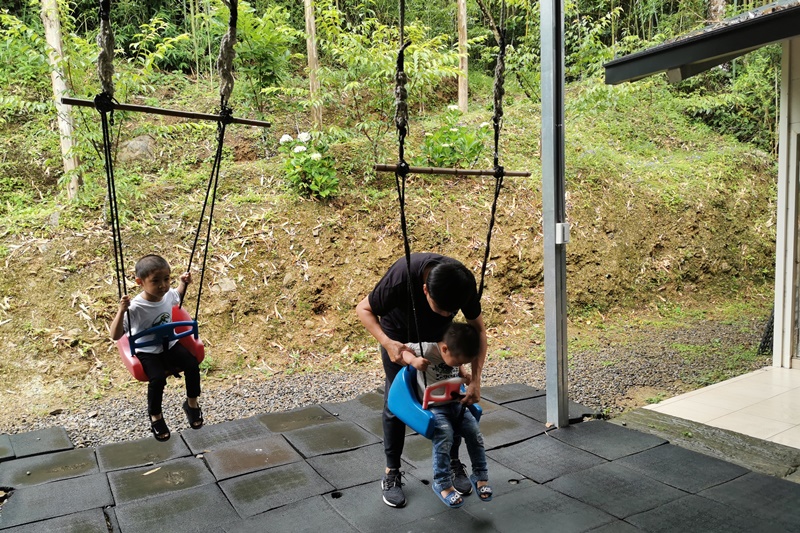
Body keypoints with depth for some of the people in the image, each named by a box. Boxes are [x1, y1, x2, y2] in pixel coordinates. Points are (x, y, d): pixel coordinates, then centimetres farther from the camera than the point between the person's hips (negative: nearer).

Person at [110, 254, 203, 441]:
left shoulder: (168, 294, -11)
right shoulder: (135, 308, -29)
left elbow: (178, 296, 17)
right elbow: (115, 336, -31)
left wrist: (183, 283, 0)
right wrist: (121, 311, -43)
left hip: (170, 344, 5)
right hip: (147, 352, -5)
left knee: (192, 364, -14)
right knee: (158, 378, -26)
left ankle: (192, 403, 11)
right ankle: (155, 415, 3)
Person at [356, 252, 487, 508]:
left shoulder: (464, 282, -33)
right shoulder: (401, 277, -42)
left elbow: (478, 328, -18)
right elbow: (363, 309, -25)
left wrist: (476, 379, -26)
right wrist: (387, 343, -40)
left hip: (439, 335, 3)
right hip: (399, 336, -2)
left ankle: (453, 463, 21)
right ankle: (391, 473, 13)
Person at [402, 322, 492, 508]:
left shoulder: (456, 353, -2)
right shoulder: (428, 348, -22)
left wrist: (464, 374, 2)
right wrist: (414, 360, -36)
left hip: (457, 403, 6)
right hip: (434, 407, -6)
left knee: (475, 433, -5)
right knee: (444, 437, -25)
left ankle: (480, 476, 17)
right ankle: (442, 484, -5)